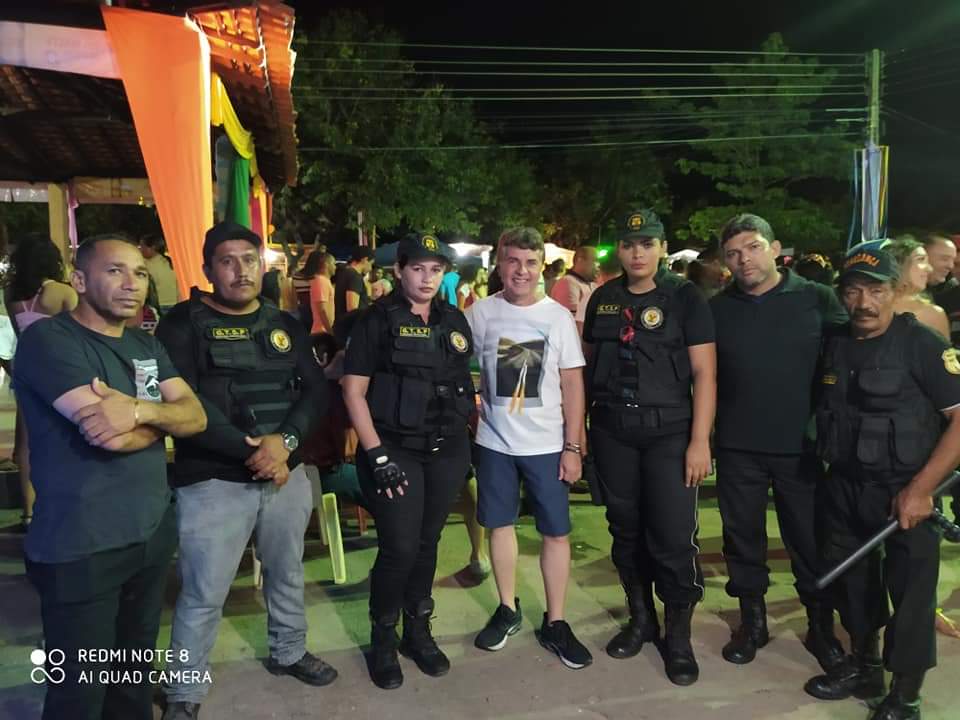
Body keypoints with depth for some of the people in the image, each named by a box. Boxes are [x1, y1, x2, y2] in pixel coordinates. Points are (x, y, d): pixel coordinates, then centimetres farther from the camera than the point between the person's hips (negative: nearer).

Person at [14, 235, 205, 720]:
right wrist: (161, 414, -7)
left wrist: (142, 411, -21)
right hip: (80, 548, -6)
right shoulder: (47, 339, -13)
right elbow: (109, 436, -25)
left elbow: (196, 417, -2)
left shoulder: (146, 345, 10)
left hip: (153, 534, 7)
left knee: (136, 672, 21)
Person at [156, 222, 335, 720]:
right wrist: (249, 449, -19)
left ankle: (288, 653, 43)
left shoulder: (285, 325, 9)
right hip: (214, 482, -5)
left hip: (287, 474, 5)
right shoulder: (184, 324, -6)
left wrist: (285, 440, -15)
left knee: (287, 574, 21)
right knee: (203, 595, 5)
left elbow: (315, 390, 2)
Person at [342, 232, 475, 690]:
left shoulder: (453, 320, 9)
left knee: (427, 542, 13)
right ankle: (382, 639, 20)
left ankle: (418, 631, 31)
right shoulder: (377, 320, -6)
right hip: (395, 450, -4)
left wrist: (463, 439, 12)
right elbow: (353, 391, -9)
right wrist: (377, 455, -15)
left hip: (446, 451, 5)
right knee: (399, 547, -4)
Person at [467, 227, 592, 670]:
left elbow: (573, 384, -2)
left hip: (547, 444, 0)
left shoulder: (558, 316, -3)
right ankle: (507, 609, 32)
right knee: (500, 524, 13)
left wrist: (572, 446, -5)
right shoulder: (480, 313, -2)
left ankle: (554, 623, 20)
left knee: (556, 532, 4)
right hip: (495, 442, 1)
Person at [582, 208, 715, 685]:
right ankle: (641, 618, 32)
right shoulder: (603, 299, 7)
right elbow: (588, 364, 13)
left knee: (673, 535, -2)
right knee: (626, 529, 13)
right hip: (611, 430, 4)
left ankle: (678, 634, 18)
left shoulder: (684, 297, -4)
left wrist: (700, 440, -12)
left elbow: (704, 372, -7)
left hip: (669, 431, -3)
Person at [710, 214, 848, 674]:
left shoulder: (817, 299, -2)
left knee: (810, 540, 10)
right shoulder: (717, 309, 3)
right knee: (742, 536, 13)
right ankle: (752, 621, 32)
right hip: (738, 447, 2)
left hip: (802, 445, -1)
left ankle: (820, 627, 31)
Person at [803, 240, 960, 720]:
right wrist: (829, 470, 5)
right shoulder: (834, 345, 4)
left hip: (905, 491, -5)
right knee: (851, 580, 16)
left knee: (910, 592, 4)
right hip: (844, 488, 5)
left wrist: (921, 488, -20)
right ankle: (863, 666, 38)